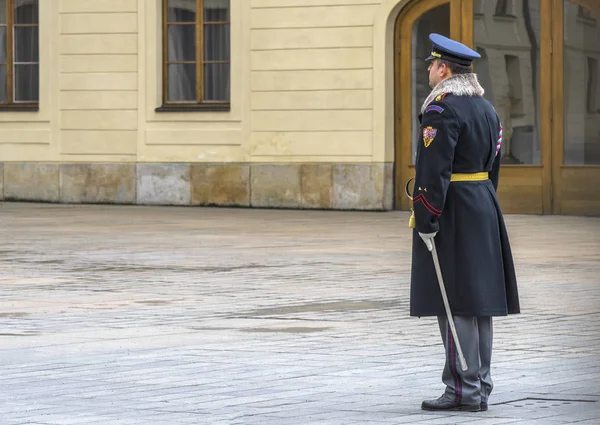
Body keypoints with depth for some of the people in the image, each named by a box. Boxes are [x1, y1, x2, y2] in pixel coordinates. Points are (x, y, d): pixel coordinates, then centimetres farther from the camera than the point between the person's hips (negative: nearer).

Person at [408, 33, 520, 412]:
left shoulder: (442, 109, -15)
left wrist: (426, 221, -18)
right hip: (483, 210, 9)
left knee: (454, 302, -7)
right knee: (478, 300, 10)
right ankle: (480, 388, 13)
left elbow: (434, 171, -20)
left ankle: (464, 390, -7)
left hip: (450, 211, -9)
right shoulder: (486, 108, 13)